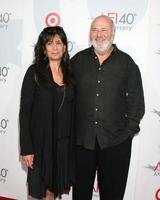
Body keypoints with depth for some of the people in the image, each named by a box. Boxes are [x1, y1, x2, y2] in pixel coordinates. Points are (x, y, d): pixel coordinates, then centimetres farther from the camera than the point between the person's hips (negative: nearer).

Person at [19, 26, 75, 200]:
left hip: (64, 142, 4)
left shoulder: (70, 73, 5)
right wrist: (26, 148, -14)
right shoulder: (34, 72, -7)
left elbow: (72, 110, 9)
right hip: (41, 140, -3)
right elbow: (24, 112, -10)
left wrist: (73, 142, 6)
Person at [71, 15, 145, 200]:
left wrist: (129, 131, -3)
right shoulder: (78, 60, 5)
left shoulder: (126, 63, 1)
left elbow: (137, 102, 2)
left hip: (116, 141, -1)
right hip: (82, 139, 1)